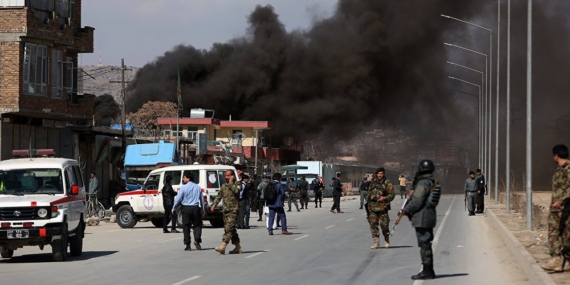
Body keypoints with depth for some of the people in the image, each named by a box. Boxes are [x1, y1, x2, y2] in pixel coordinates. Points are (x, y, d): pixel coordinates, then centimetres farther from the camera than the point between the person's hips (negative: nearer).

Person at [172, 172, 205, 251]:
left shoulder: (183, 187, -7)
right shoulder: (198, 187, 7)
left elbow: (178, 198, -5)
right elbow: (202, 199, 13)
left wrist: (174, 208, 7)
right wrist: (203, 208, 24)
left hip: (186, 209, -3)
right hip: (196, 208, 3)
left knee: (186, 226, 4)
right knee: (197, 225, 11)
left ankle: (188, 245, 3)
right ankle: (197, 240, -11)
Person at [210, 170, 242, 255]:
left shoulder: (237, 184, -2)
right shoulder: (224, 186, 17)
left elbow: (236, 190, -23)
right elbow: (219, 196, 20)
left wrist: (231, 182, -13)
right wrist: (214, 205, 8)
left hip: (233, 210, -7)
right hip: (225, 209, 7)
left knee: (229, 228, -16)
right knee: (231, 229, 9)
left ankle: (222, 247, -25)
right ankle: (238, 247, 17)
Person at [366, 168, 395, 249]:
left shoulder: (387, 183, 0)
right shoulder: (373, 183, 15)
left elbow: (392, 194, -4)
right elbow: (369, 193, 26)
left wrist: (384, 198, -17)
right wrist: (368, 198, 11)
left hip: (382, 207, -4)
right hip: (372, 207, 4)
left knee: (384, 224, -2)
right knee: (373, 224, -2)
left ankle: (386, 241, 19)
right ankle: (376, 242, 2)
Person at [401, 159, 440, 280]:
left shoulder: (423, 183, -17)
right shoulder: (433, 183, 13)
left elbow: (416, 202, -21)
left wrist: (406, 210, -5)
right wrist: (409, 210, 18)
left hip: (422, 218, -10)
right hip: (430, 216, 10)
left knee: (424, 244, -6)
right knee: (426, 244, 15)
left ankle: (427, 271, -5)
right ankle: (429, 271, 20)